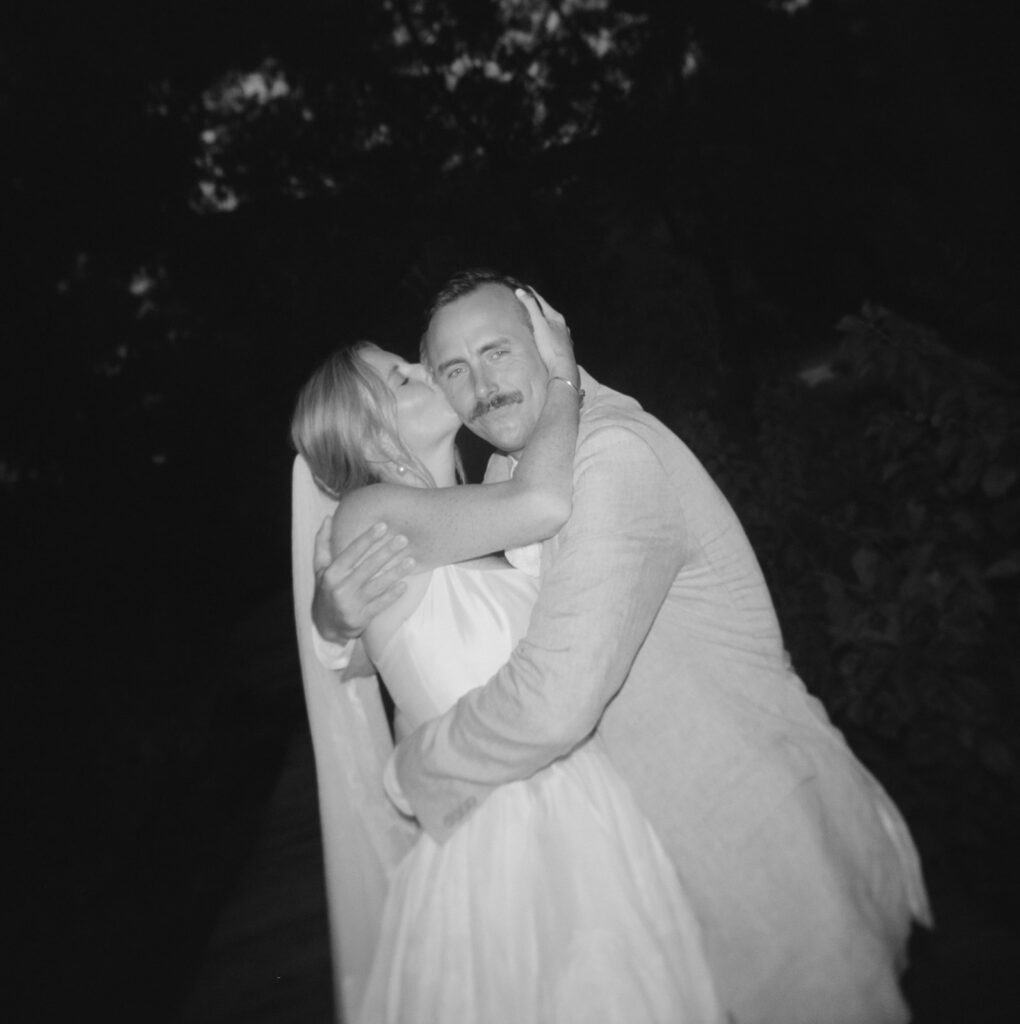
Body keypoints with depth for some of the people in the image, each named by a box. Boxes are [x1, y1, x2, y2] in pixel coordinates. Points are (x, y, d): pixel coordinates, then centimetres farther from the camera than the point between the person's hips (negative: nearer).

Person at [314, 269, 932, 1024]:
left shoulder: (616, 455, -27)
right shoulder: (513, 467, 3)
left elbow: (554, 702, -34)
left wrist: (412, 771, -17)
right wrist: (342, 613, -12)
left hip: (768, 824, -8)